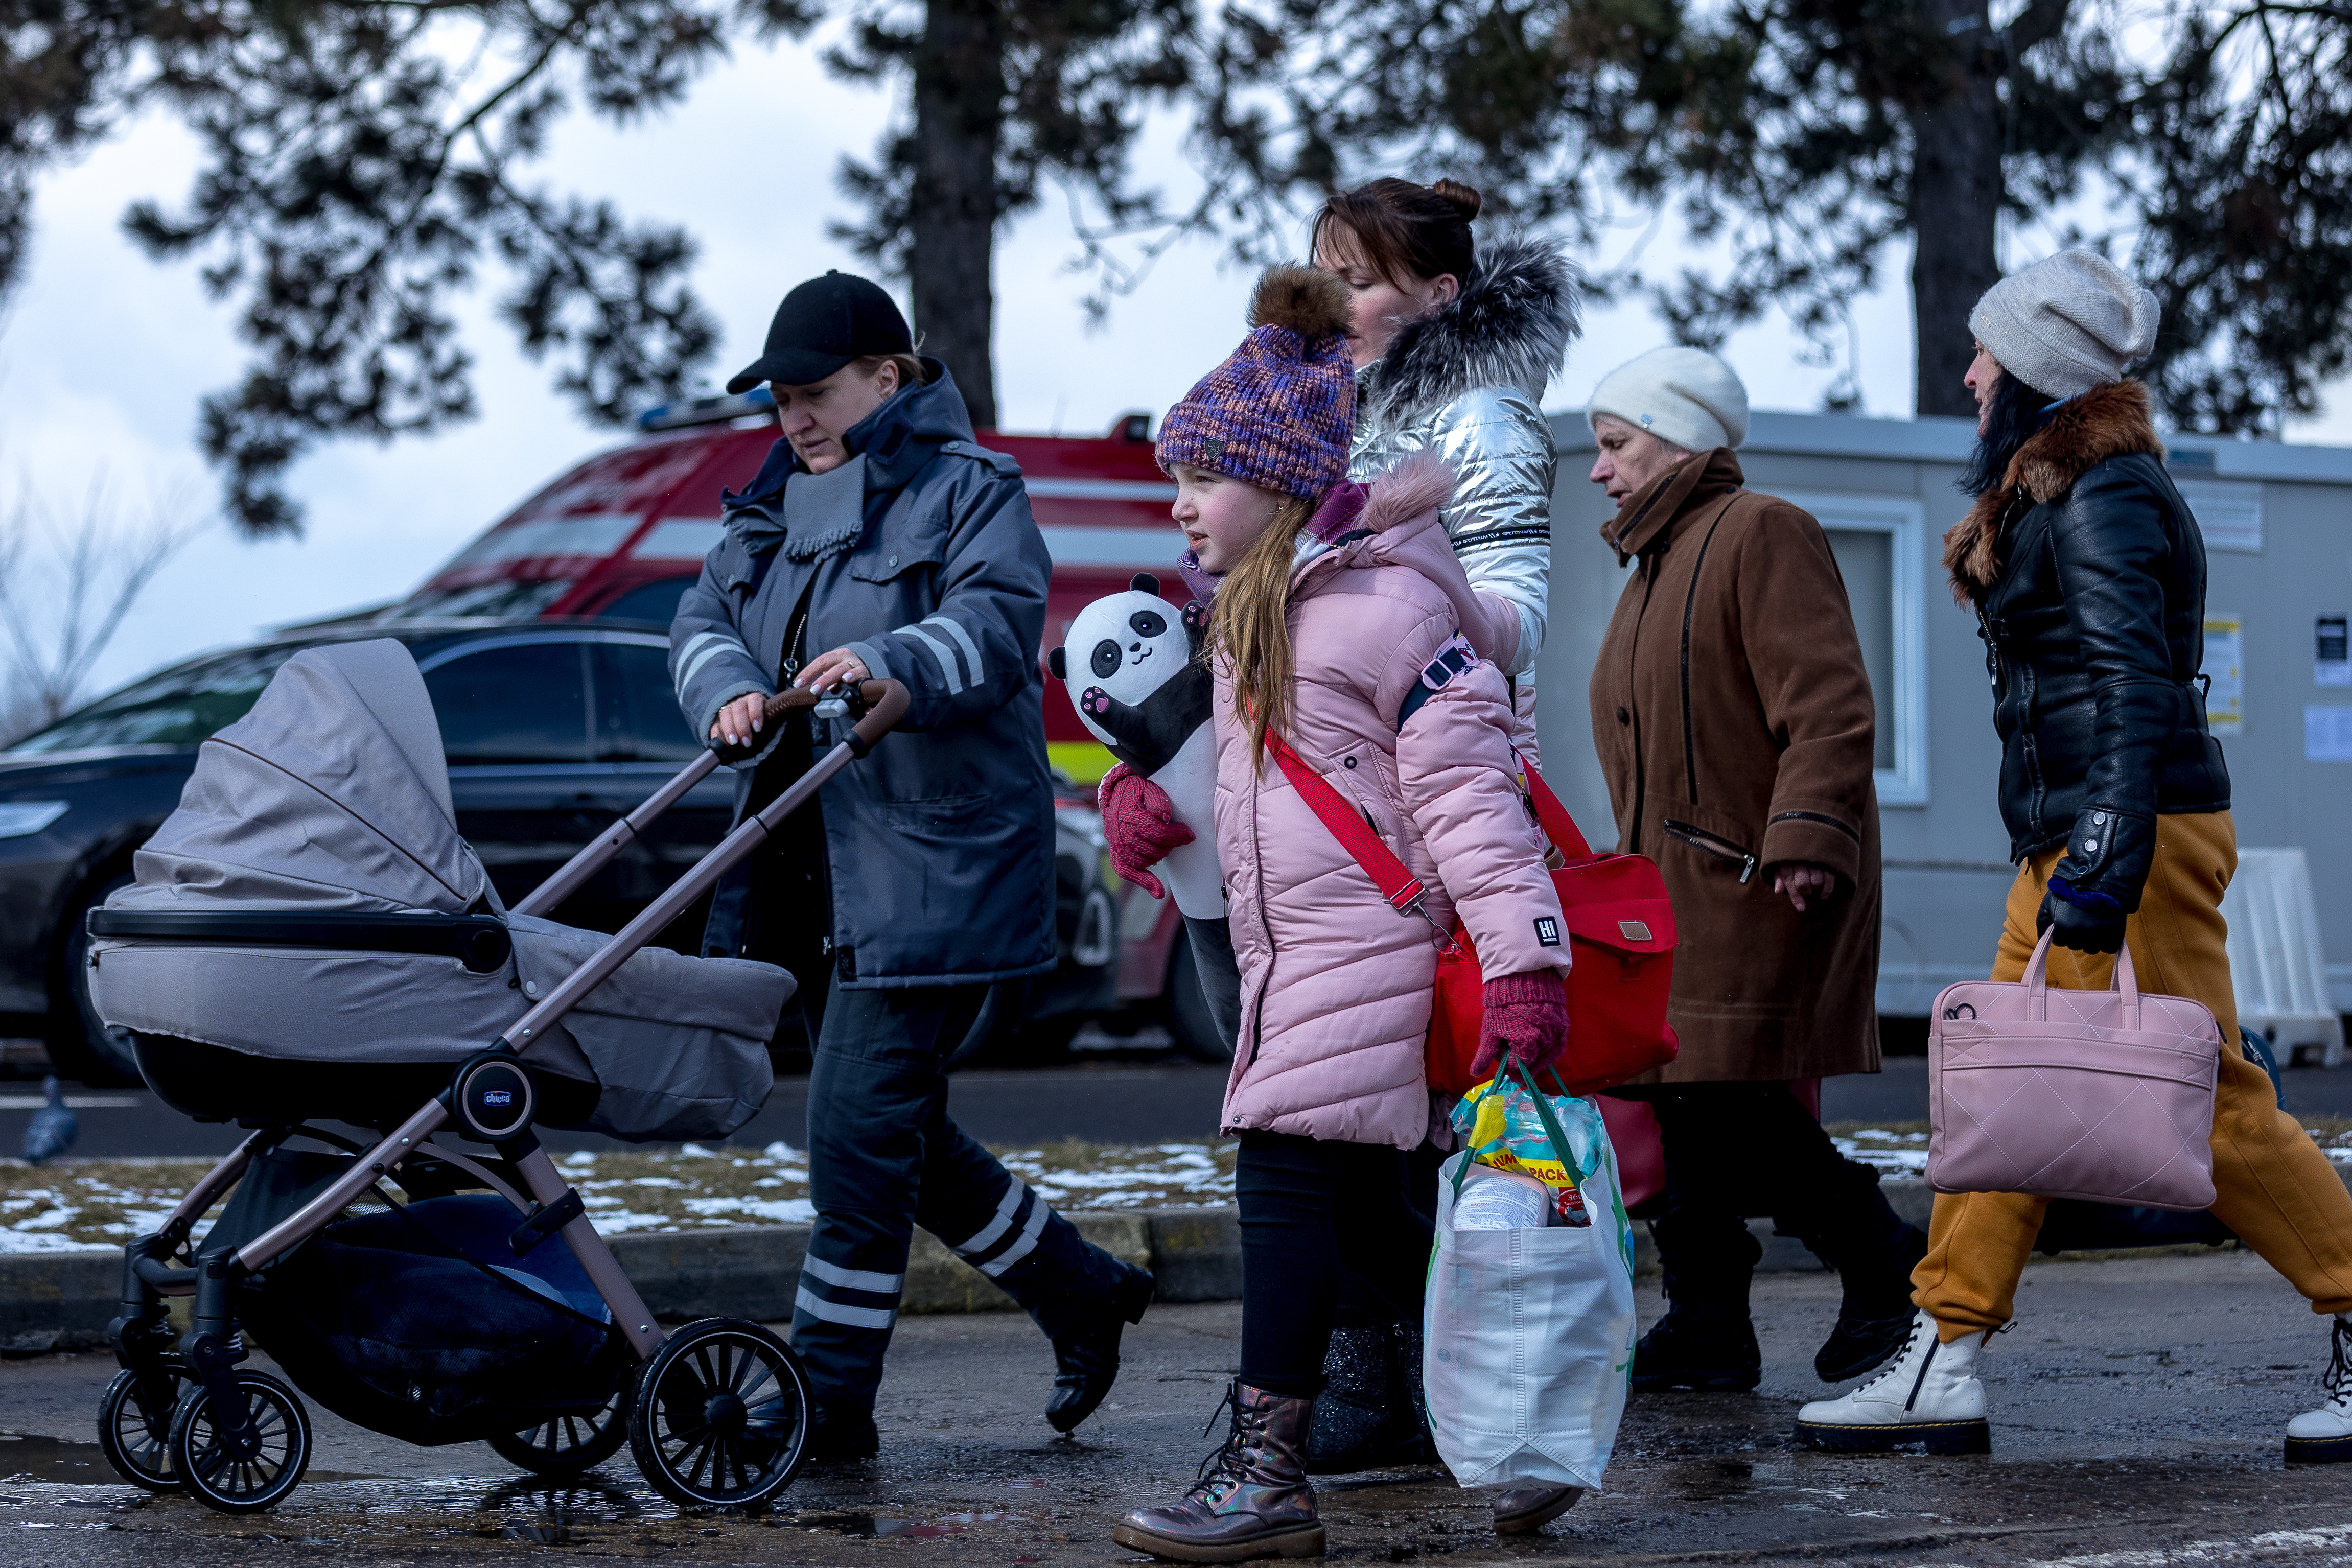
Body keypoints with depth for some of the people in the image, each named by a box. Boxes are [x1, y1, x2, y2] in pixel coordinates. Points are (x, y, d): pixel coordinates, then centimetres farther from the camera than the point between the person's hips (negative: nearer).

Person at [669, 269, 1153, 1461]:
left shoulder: (970, 492, -4)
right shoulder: (775, 509, 18)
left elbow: (998, 622, -21)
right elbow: (703, 620, 6)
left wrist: (888, 664, -39)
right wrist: (730, 694, -17)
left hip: (931, 874, -8)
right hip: (814, 869, 8)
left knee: (861, 1130, -9)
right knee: (899, 1132, 14)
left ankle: (830, 1397, -2)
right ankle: (1083, 1294, 30)